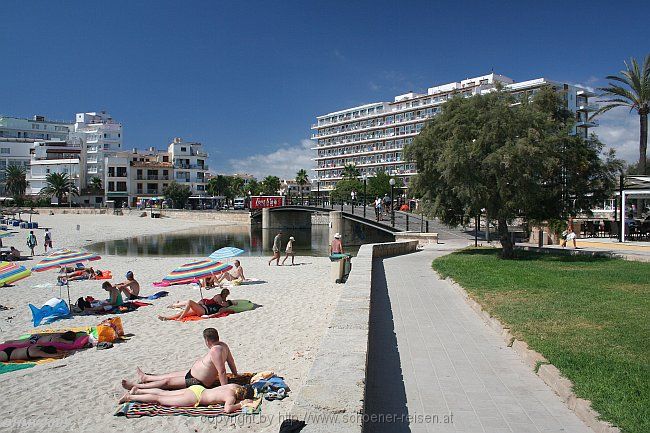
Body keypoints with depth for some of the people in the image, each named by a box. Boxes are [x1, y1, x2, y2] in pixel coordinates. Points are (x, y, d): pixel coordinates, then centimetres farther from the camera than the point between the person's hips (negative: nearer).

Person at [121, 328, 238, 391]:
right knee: (171, 375, 24)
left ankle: (136, 386, 16)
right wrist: (237, 378, 17)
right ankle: (145, 377, 45)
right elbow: (232, 363, 6)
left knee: (167, 382, 1)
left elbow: (222, 371, -36)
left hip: (197, 383, -10)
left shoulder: (215, 351, -33)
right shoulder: (222, 345, -3)